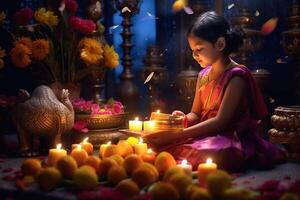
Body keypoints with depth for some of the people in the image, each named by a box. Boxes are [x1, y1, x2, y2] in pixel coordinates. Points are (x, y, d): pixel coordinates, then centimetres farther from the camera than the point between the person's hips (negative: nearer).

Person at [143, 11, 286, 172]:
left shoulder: (236, 75, -12)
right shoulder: (203, 75, 12)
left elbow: (221, 121, -19)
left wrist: (176, 135, -23)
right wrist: (183, 119, -9)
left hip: (232, 139, -6)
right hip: (206, 136, 7)